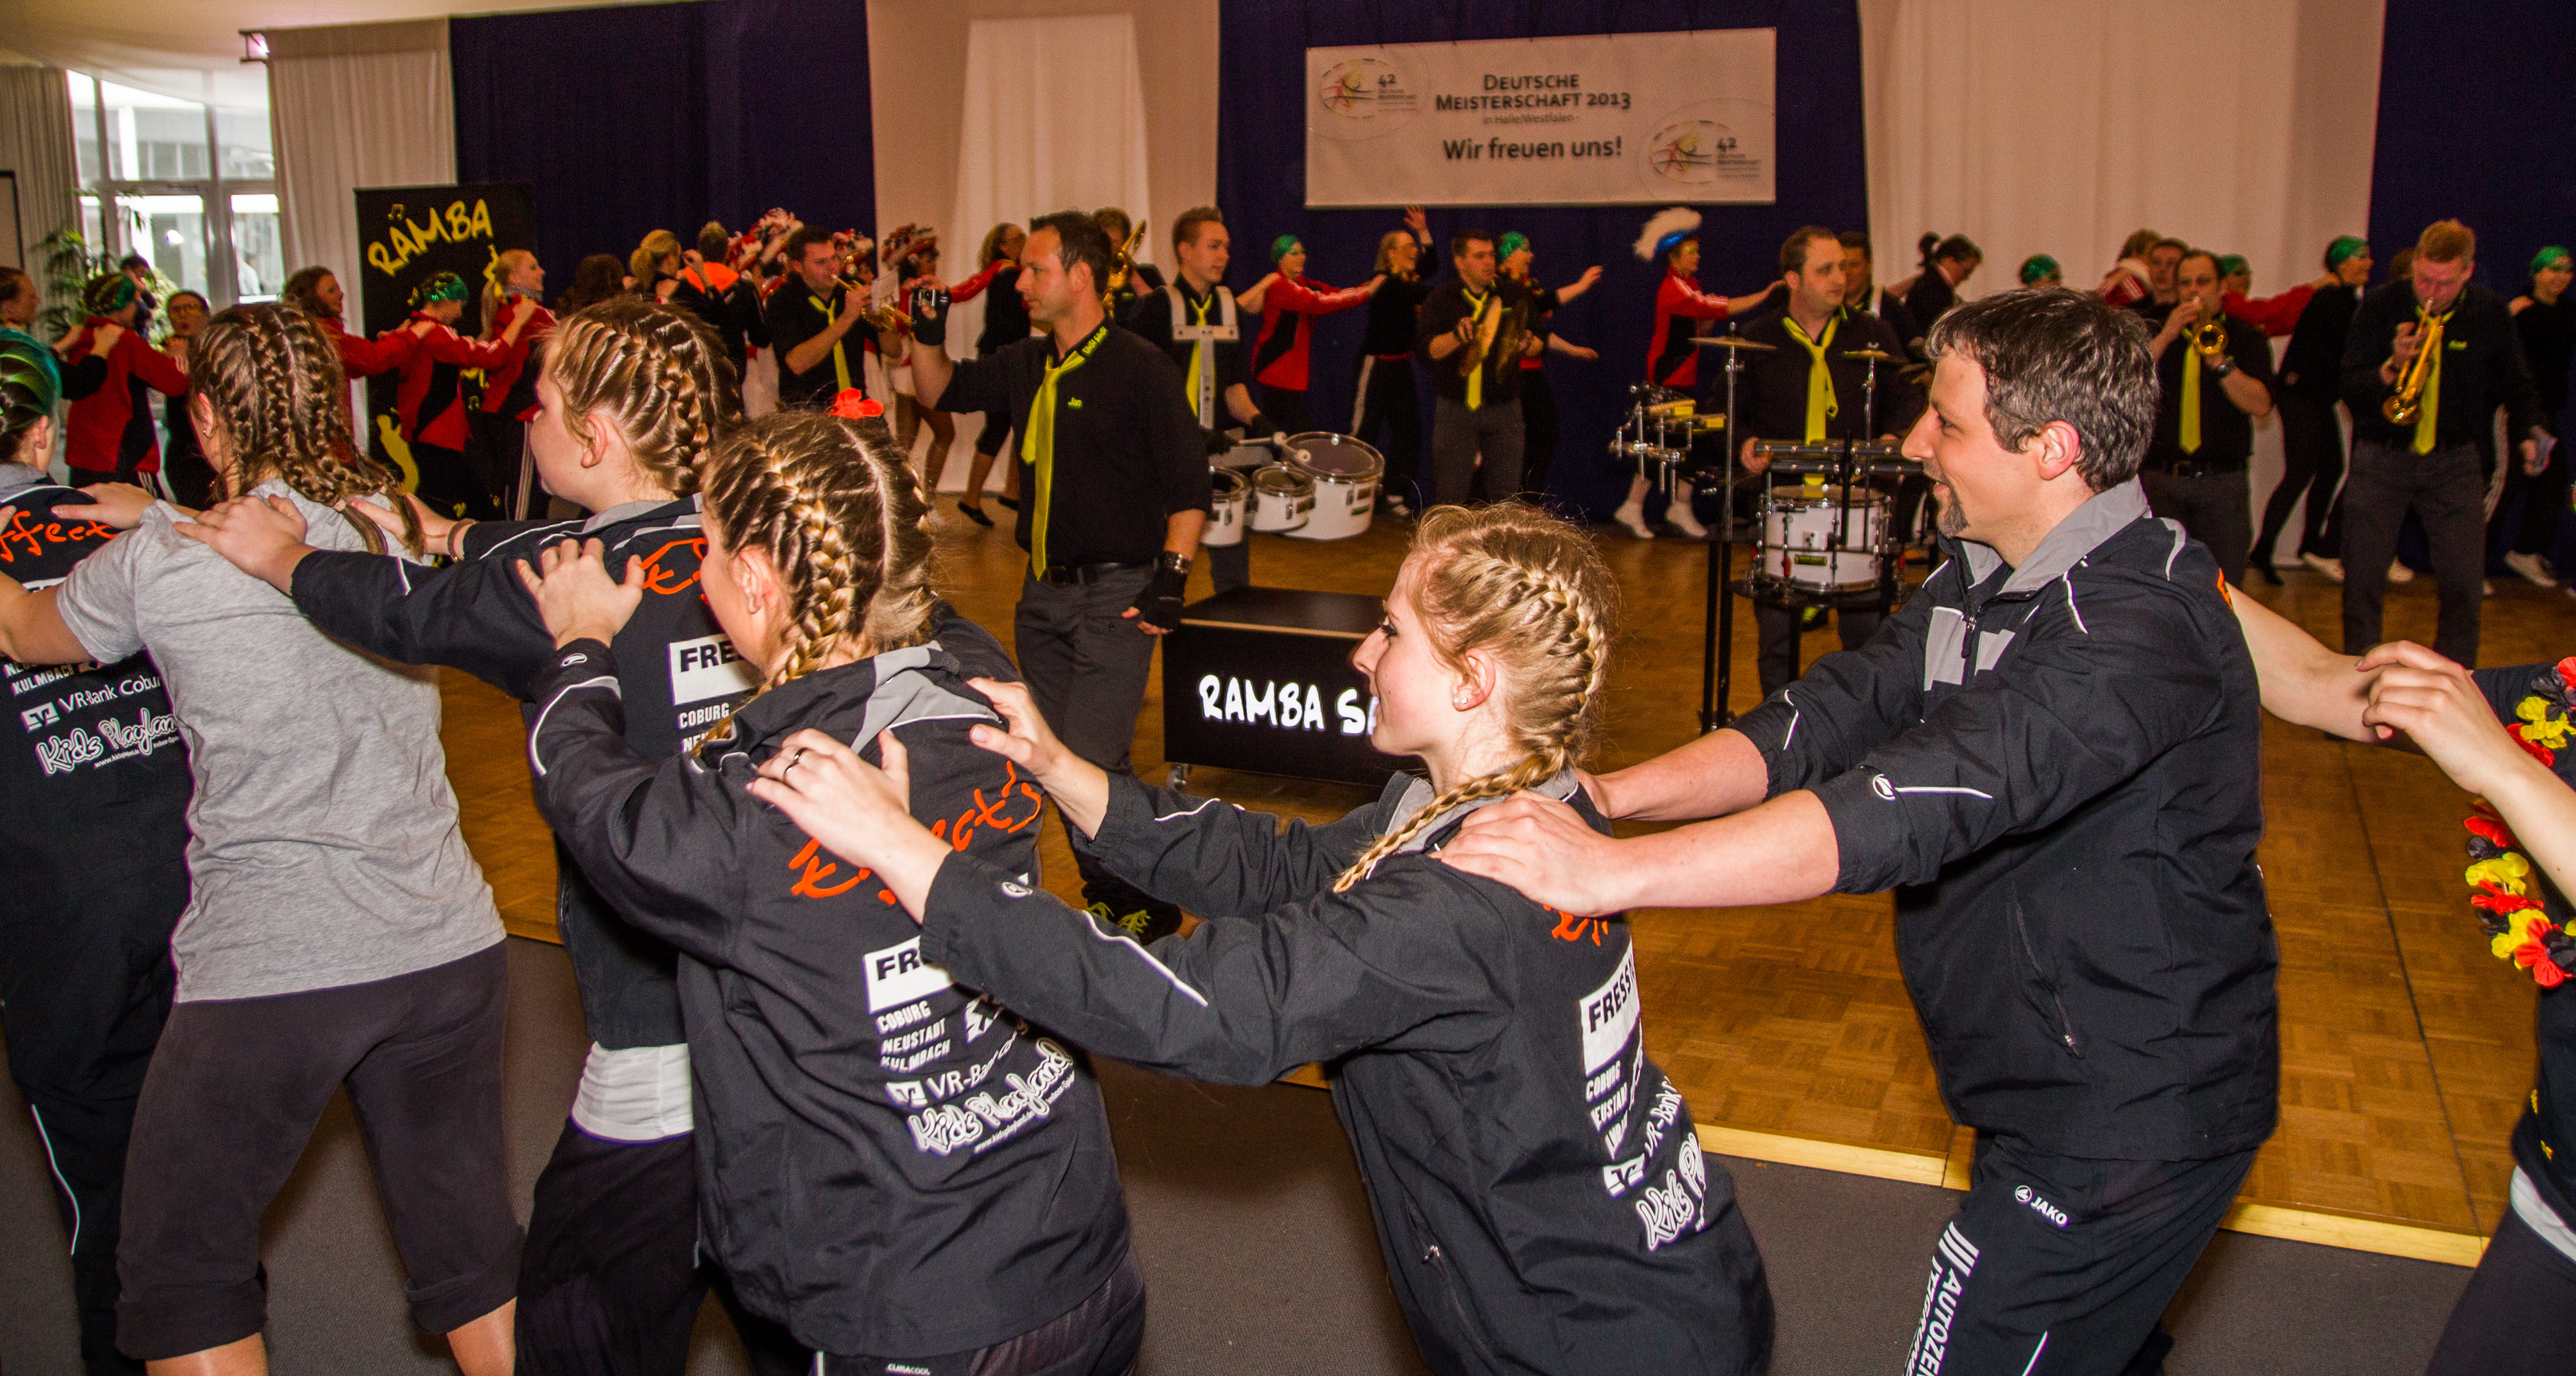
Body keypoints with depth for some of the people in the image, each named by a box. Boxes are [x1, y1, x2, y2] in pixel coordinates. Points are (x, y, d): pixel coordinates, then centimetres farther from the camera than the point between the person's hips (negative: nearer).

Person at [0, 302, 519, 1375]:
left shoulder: (159, 563, -6)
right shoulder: (404, 535, 4)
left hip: (266, 967, -4)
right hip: (448, 948, 4)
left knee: (182, 1270, 16)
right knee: (469, 1239, 16)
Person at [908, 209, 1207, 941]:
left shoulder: (1139, 367, -10)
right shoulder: (1025, 365, 10)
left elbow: (1189, 481, -11)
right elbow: (940, 391, 24)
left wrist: (1172, 575, -18)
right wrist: (927, 331, 6)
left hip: (1115, 591, -8)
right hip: (1043, 590, 8)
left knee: (1091, 761, -13)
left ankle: (1144, 906, 5)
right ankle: (1105, 895, 29)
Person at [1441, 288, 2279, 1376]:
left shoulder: (2140, 622, -27)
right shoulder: (1985, 577, 4)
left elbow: (1927, 798, -39)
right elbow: (1834, 713, -4)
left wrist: (1614, 872, -44)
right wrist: (1614, 793, -19)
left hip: (2130, 1121, -9)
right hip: (2056, 1086, 9)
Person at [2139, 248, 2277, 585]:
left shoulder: (2247, 338, 7)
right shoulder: (2156, 335, 13)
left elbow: (2261, 405, -8)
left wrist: (2217, 359, -18)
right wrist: (2166, 336, -11)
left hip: (2222, 484, -2)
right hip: (2161, 480, 2)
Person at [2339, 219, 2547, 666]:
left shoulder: (2490, 313, -1)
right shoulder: (2381, 305, -5)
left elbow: (2516, 386, 13)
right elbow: (2349, 389, -9)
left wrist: (2527, 434, -3)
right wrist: (2392, 369, -27)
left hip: (2454, 463, 1)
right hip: (2381, 461, -1)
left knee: (2465, 584, -3)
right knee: (2362, 581, -1)